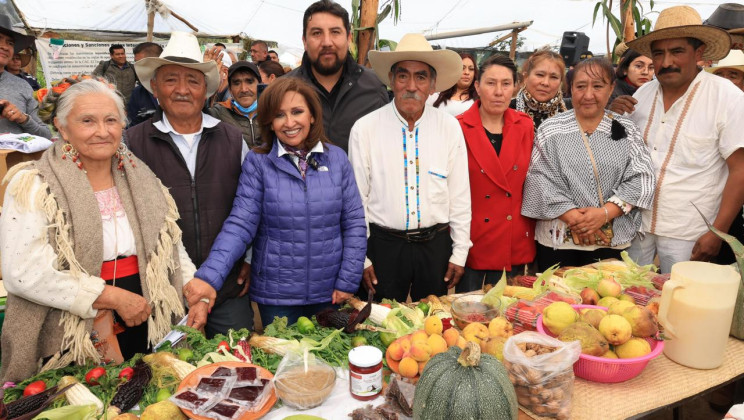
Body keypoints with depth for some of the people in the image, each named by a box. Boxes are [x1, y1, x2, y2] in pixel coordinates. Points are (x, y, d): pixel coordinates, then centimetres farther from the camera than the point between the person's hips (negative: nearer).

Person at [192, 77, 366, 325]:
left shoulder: (337, 158, -1)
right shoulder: (257, 163, -7)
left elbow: (354, 222, 0)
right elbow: (240, 224, -12)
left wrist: (348, 281, -4)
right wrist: (209, 277, -25)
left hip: (330, 293, 2)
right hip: (276, 295, -2)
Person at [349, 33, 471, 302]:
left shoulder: (450, 128, -2)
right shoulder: (364, 129, -6)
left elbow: (460, 196, 2)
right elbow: (357, 198, -2)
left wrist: (459, 254, 3)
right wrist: (361, 258, -1)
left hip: (436, 244, 2)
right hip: (384, 246, -1)